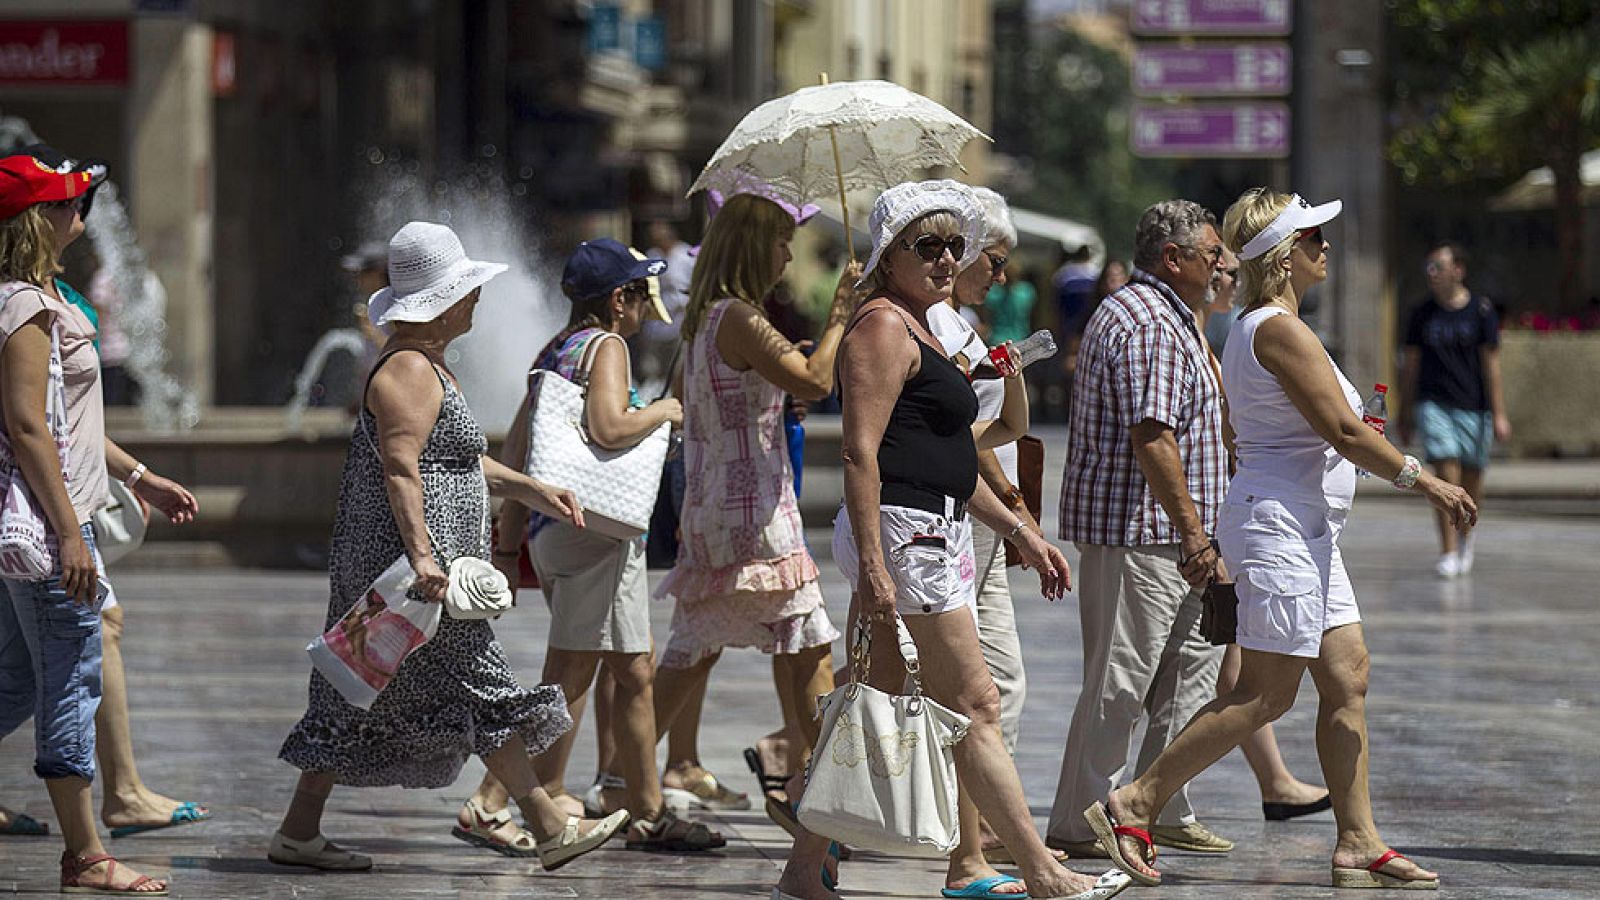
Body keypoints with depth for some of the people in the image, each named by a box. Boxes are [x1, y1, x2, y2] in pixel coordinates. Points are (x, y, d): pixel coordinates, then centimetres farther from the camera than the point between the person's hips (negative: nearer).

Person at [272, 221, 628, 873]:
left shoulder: (428, 365, 20)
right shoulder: (408, 370, -15)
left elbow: (455, 457, 29)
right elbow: (401, 468, -24)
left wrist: (531, 491, 26)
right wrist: (421, 555, -31)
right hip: (402, 562, -11)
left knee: (360, 699, 10)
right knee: (483, 693, -4)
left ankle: (299, 831, 11)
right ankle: (551, 831, 2)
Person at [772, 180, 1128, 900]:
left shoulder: (917, 328, 22)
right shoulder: (884, 327, -10)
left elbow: (949, 461, 29)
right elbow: (860, 452, -18)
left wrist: (1021, 532, 27)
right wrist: (872, 565, -24)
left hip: (931, 536, 10)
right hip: (901, 535, -10)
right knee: (974, 706, -6)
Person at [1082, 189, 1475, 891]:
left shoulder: (1250, 330, 15)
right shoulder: (1280, 330, -16)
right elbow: (1343, 430, -20)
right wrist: (1426, 482, -13)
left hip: (1306, 535, 11)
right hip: (1280, 525, -11)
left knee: (1348, 681, 7)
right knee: (1266, 695, -9)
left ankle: (1358, 844, 7)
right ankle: (1132, 807, -6)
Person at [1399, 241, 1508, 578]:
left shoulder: (1480, 310, -2)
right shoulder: (1422, 313, 5)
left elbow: (1491, 365, -2)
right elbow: (1411, 365, 10)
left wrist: (1499, 414, -6)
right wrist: (1406, 414, 11)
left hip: (1473, 405, 0)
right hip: (1433, 404, 0)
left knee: (1471, 478, 8)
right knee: (1447, 475, -12)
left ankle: (1465, 536, 35)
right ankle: (1448, 552, -9)